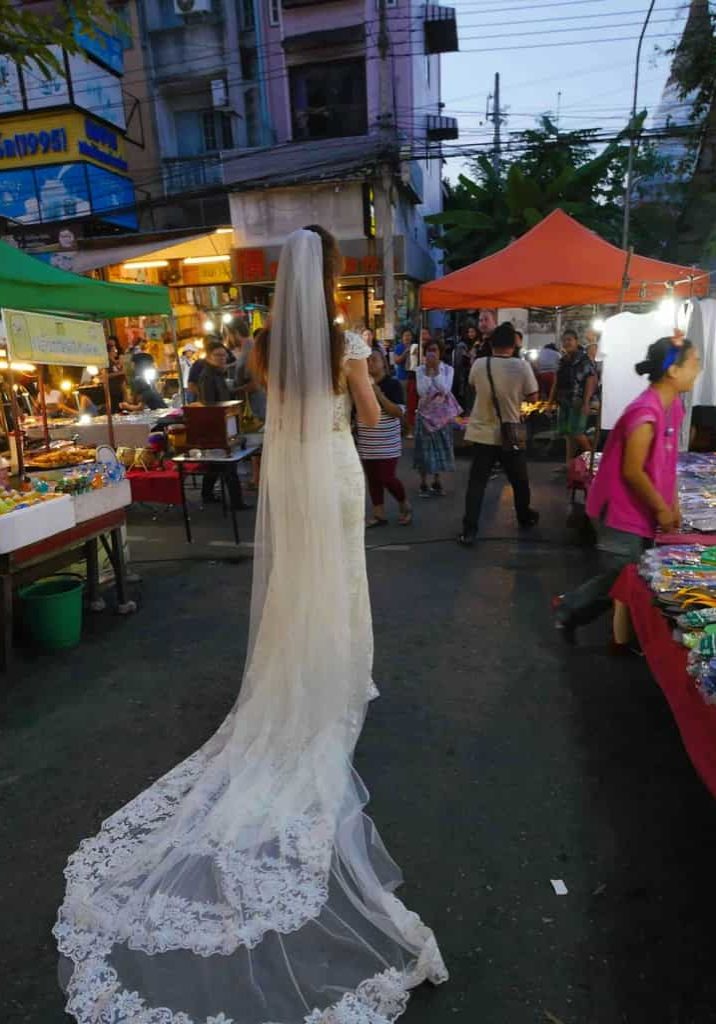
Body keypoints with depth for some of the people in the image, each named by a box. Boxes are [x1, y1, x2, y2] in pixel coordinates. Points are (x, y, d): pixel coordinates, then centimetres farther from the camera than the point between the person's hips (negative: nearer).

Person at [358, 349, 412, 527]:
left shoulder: (392, 384, -7)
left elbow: (400, 412, -14)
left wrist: (380, 395, -20)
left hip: (387, 444, -4)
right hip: (367, 444, 5)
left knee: (387, 478, -5)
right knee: (373, 480, 8)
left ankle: (405, 505, 20)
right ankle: (379, 515, 18)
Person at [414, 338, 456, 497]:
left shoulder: (448, 369, -3)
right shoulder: (420, 370, -3)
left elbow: (445, 390, -18)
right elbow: (421, 391, -17)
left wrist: (436, 370, -21)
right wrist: (428, 371, -20)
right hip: (425, 411, -1)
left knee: (440, 445, 6)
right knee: (425, 446, 0)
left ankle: (436, 482, 19)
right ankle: (424, 484, 8)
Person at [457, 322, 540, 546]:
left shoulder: (479, 365, -5)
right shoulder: (522, 366, -10)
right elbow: (532, 397, -2)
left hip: (483, 433, 1)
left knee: (476, 483, 2)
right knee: (519, 479, 20)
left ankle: (469, 531, -3)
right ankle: (525, 516, 40)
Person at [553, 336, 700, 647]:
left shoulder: (673, 406, 5)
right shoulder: (646, 414, -24)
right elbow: (632, 472, -22)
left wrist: (673, 504, 10)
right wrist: (662, 509, -12)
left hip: (640, 511, 9)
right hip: (621, 512, -9)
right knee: (619, 580, 0)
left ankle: (623, 639, 28)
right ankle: (568, 608, 20)